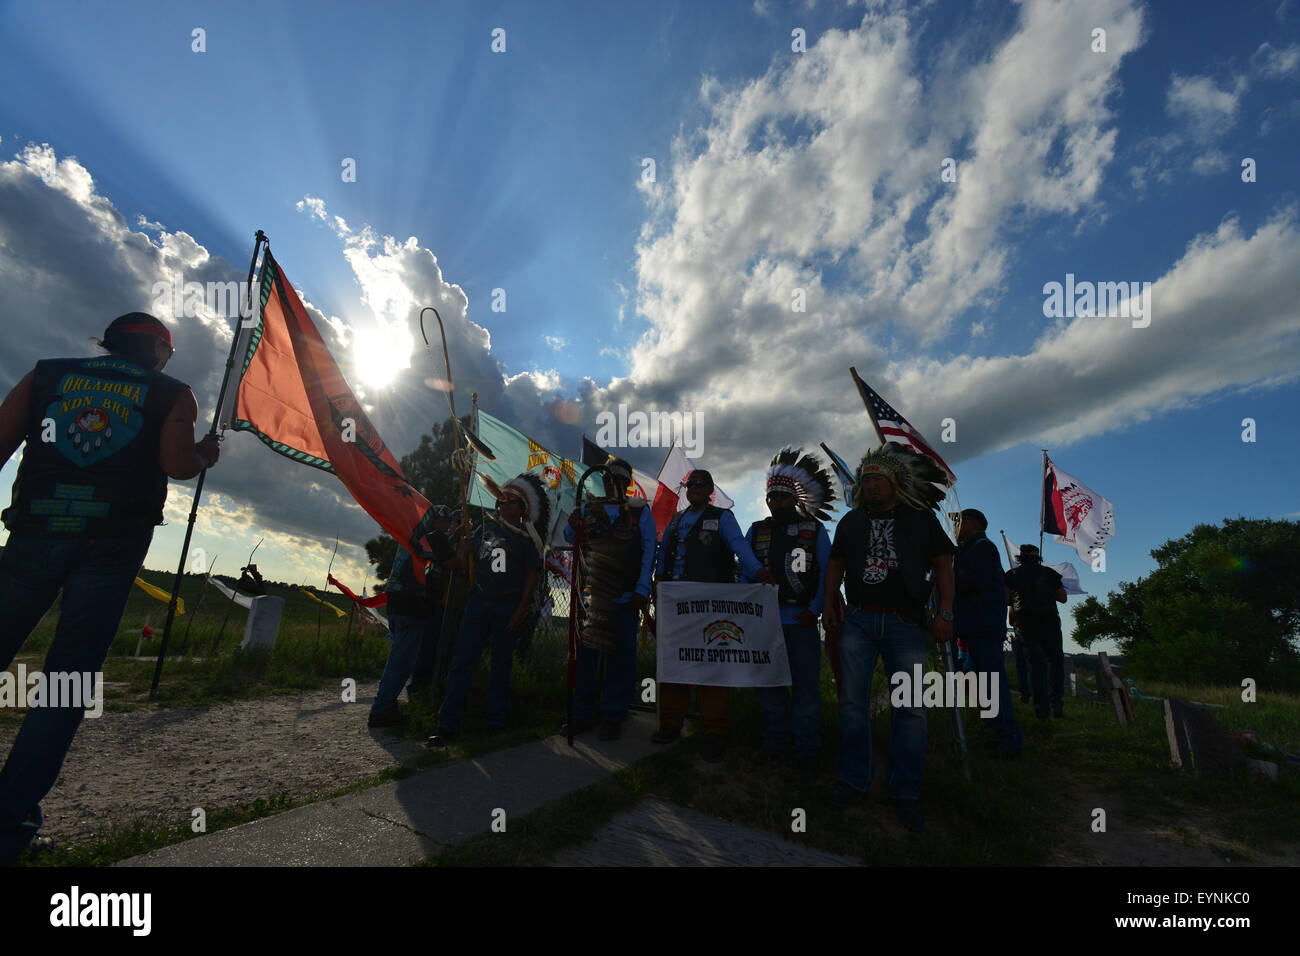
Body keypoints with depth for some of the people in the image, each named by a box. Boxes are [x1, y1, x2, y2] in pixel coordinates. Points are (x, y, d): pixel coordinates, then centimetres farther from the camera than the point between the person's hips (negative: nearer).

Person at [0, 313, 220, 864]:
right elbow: (177, 463, -9)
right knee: (70, 676, 1)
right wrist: (206, 455, 12)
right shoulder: (173, 394, 7)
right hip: (112, 543, -2)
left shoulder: (45, 374, 16)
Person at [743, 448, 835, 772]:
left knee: (806, 685, 2)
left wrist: (815, 611, -8)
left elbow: (827, 573, 1)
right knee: (768, 684, 9)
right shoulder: (756, 531, 12)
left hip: (801, 621, -2)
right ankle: (775, 742, 24)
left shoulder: (814, 530, 6)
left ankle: (806, 750, 15)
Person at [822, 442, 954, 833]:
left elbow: (943, 565, 5)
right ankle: (853, 780, 16)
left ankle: (905, 793, 11)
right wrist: (829, 602, 6)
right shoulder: (852, 521, 13)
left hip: (905, 622, -2)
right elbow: (836, 564, 18)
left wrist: (945, 612, -3)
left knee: (911, 708, -3)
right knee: (853, 702, 2)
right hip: (858, 620, 2)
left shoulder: (921, 518, 7)